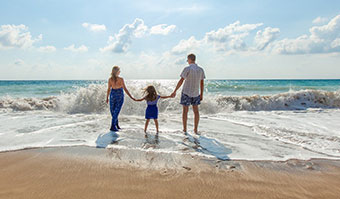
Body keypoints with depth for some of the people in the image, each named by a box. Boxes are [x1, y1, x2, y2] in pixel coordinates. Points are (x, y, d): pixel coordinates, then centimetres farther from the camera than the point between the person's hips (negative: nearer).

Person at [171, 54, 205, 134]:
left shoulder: (187, 69, -13)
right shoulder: (201, 69, 2)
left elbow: (181, 81, -16)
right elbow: (202, 83, 4)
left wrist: (175, 91, -11)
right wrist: (201, 94, 11)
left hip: (186, 92, -4)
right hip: (196, 93, 4)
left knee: (185, 110, 5)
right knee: (196, 110, 10)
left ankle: (184, 129, 9)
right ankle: (196, 129, 12)